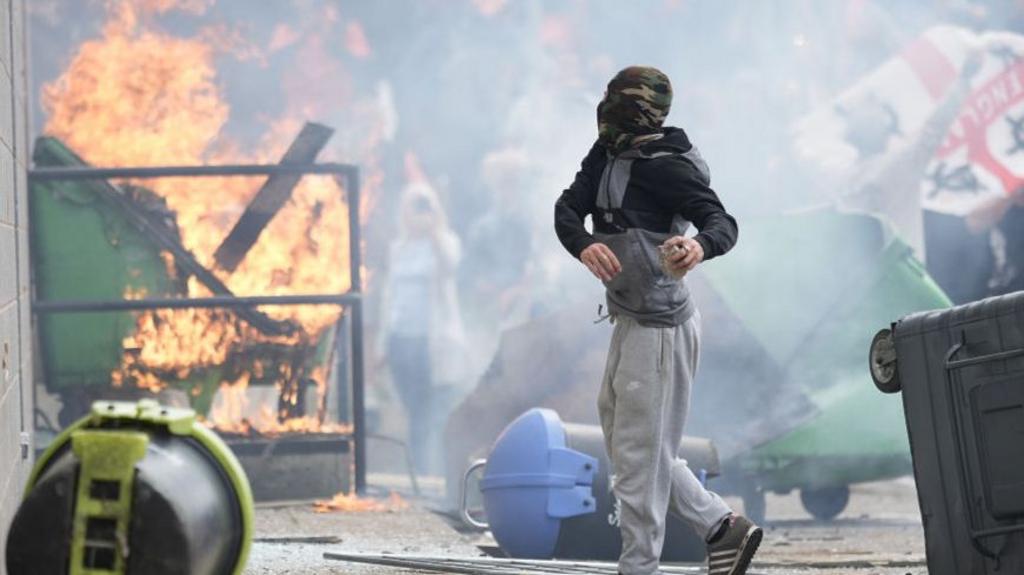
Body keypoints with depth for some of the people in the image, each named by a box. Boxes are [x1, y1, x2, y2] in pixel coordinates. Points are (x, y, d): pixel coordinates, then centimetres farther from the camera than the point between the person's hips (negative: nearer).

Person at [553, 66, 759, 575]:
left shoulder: (666, 166, -18)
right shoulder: (606, 157, 8)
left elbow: (722, 222, -27)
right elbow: (567, 208, -4)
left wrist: (700, 246, -50)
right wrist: (584, 244, -26)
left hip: (660, 326, -10)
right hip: (630, 322, 10)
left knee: (640, 452, -3)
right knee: (625, 441, 18)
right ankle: (723, 528, 23)